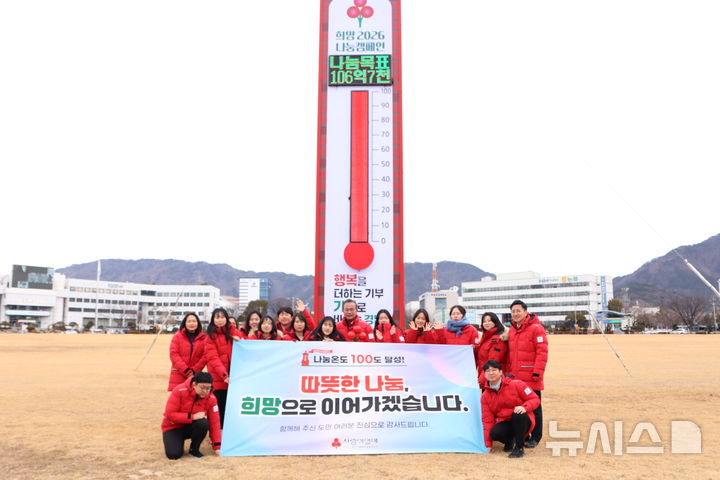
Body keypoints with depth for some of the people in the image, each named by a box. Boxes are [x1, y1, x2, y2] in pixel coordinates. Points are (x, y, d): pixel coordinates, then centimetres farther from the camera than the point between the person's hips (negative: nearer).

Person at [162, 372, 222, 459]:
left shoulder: (211, 399, -14)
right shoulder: (180, 391, -23)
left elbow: (214, 422, -13)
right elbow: (170, 414, -23)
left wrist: (217, 447, -19)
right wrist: (192, 417, -32)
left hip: (191, 427, 3)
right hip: (174, 427, -2)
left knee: (203, 423, -32)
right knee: (174, 455, -26)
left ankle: (194, 449, -6)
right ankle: (178, 444, 11)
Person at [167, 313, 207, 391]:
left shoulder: (203, 338, 6)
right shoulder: (177, 336, 6)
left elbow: (205, 357, 0)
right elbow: (173, 354, -2)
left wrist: (194, 370, -10)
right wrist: (185, 370, -10)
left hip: (195, 375, 1)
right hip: (179, 375, -1)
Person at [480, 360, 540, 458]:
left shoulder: (516, 384, -8)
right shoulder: (485, 396, 3)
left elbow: (535, 399, -7)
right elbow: (487, 420, 3)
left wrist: (524, 407, -29)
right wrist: (488, 444, -3)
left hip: (522, 421, -2)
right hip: (504, 423, 3)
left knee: (517, 414, -36)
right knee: (494, 433, -30)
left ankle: (519, 448, -19)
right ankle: (509, 441, 7)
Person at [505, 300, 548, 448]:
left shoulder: (536, 328, -8)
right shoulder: (512, 330, 15)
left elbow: (542, 352, -13)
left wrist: (537, 373, -18)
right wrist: (508, 372, 15)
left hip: (531, 378, -6)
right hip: (514, 377, 7)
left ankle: (535, 437, 13)